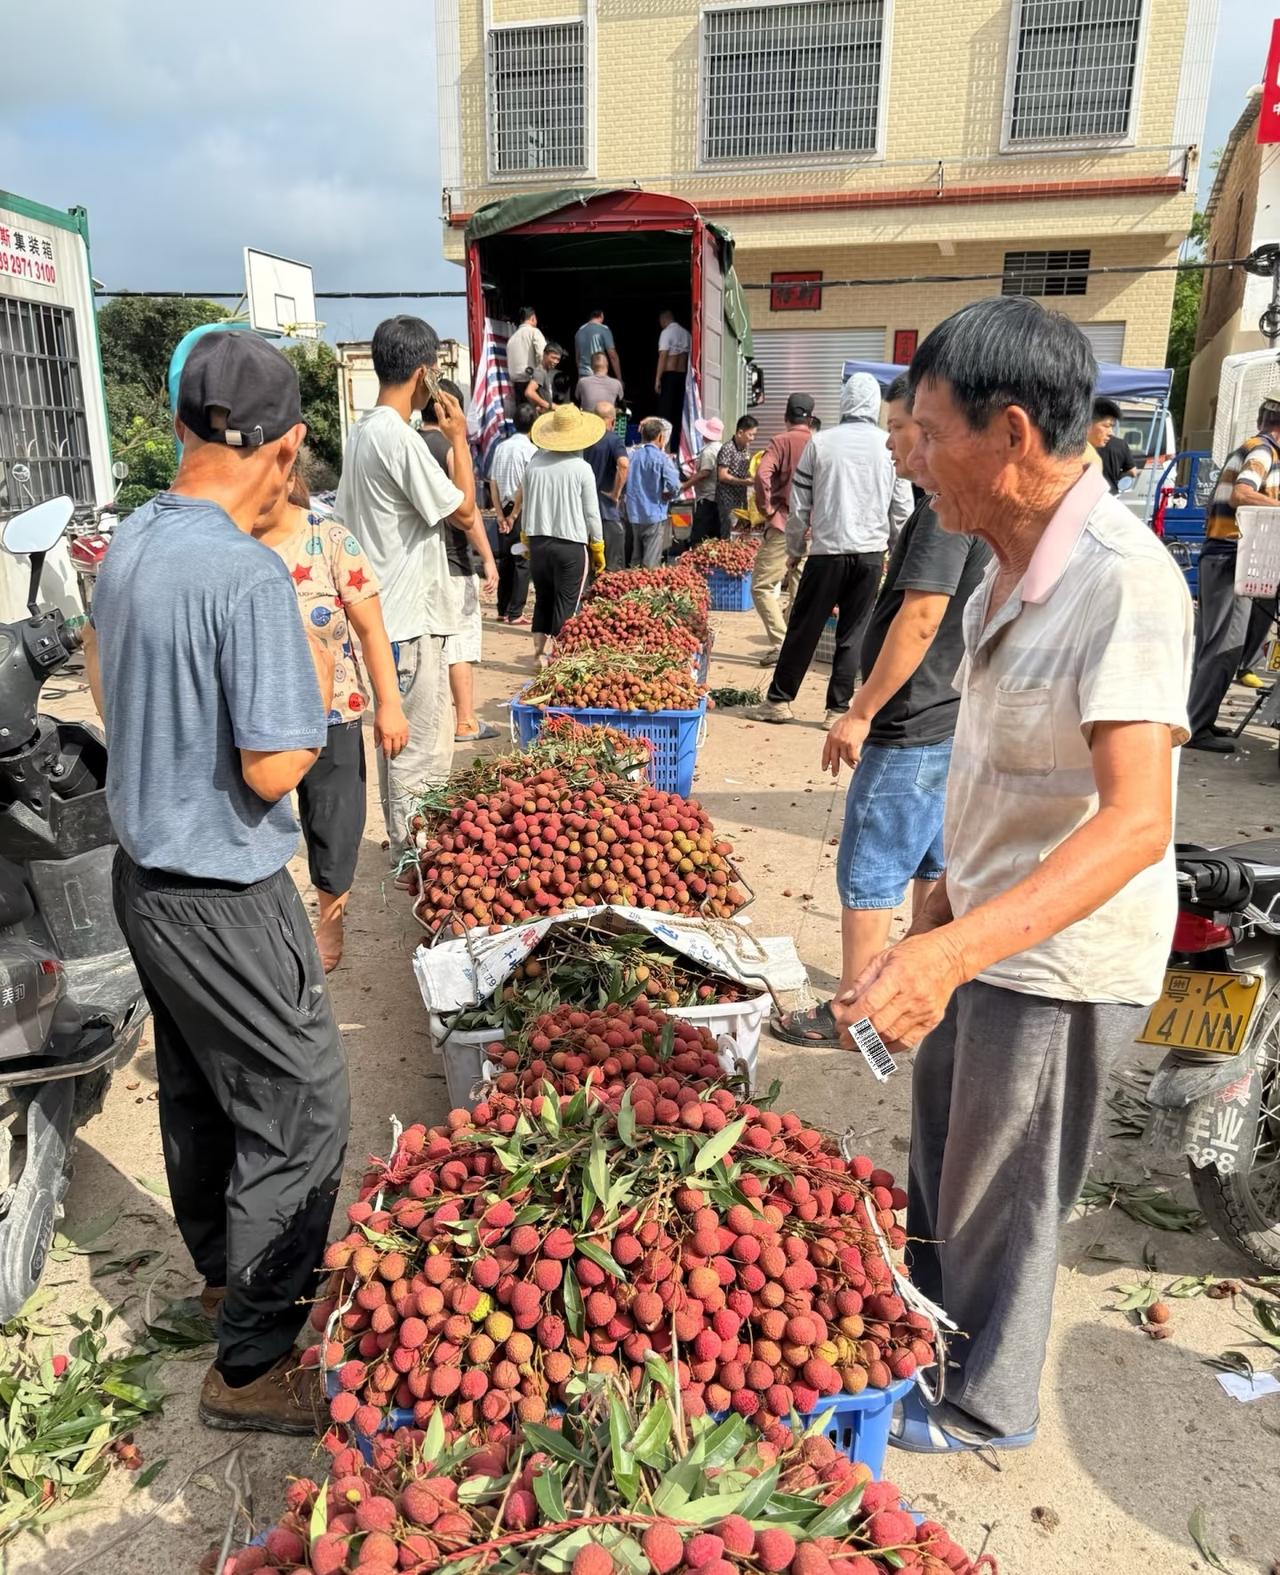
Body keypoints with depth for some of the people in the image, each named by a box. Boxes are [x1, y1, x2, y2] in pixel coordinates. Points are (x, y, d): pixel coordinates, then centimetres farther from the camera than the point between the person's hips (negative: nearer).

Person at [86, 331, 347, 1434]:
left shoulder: (128, 544, 3)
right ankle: (254, 1364, 18)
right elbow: (274, 767, -25)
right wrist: (317, 690, -8)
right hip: (225, 899, -9)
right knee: (301, 1114, 5)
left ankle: (227, 1271, 45)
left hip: (145, 874, 9)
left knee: (199, 1093, 24)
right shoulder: (250, 577, -25)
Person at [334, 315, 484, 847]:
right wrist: (459, 438, -2)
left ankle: (408, 844, 32)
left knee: (404, 741, 20)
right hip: (411, 620, -10)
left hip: (387, 614, 10)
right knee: (419, 752, -1)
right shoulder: (401, 439, -19)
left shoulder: (361, 431, 12)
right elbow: (463, 508, -12)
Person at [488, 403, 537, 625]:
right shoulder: (530, 450, -10)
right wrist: (514, 515, -7)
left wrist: (501, 515, 4)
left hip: (504, 512, 6)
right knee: (522, 562, 0)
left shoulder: (501, 447, 7)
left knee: (505, 560, 12)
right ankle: (515, 613, 0)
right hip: (522, 512, -6)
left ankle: (503, 610, 17)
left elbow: (493, 483, 4)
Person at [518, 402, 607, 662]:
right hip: (571, 545, -4)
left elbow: (526, 506, 10)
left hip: (538, 542, 4)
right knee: (566, 604, 2)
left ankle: (539, 652, 19)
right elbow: (591, 513, -4)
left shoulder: (534, 464, 2)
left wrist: (527, 540, 22)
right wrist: (598, 549, 7)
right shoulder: (581, 468, -9)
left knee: (543, 600, 17)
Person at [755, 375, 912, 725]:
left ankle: (779, 700, 14)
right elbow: (902, 509, 4)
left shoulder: (820, 442, -2)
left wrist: (795, 547, 14)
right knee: (853, 633, 8)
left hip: (828, 549, -1)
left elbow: (800, 505, 1)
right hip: (871, 552, 1)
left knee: (804, 629, 7)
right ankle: (838, 708, 10)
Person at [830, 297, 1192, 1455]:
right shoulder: (1017, 566, 2)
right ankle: (928, 1316, 53)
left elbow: (1137, 820, -36)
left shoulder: (1124, 583, -27)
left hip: (1063, 955, -9)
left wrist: (952, 951, -47)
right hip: (993, 922, 9)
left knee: (1002, 1197, 12)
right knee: (942, 1138, 26)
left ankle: (983, 1407, 39)